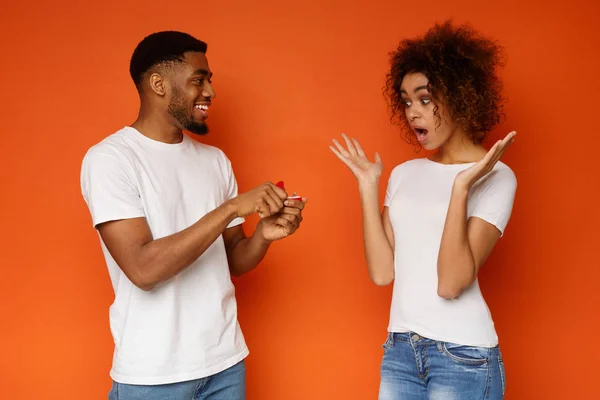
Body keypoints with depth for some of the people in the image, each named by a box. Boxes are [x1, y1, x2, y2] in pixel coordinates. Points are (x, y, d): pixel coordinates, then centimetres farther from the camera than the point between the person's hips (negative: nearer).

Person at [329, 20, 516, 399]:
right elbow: (382, 272, -2)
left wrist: (461, 187, -26)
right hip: (399, 348, 5)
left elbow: (451, 283, -18)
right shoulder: (405, 173, 6)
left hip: (463, 356, -4)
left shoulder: (495, 177, -9)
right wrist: (368, 186, -3)